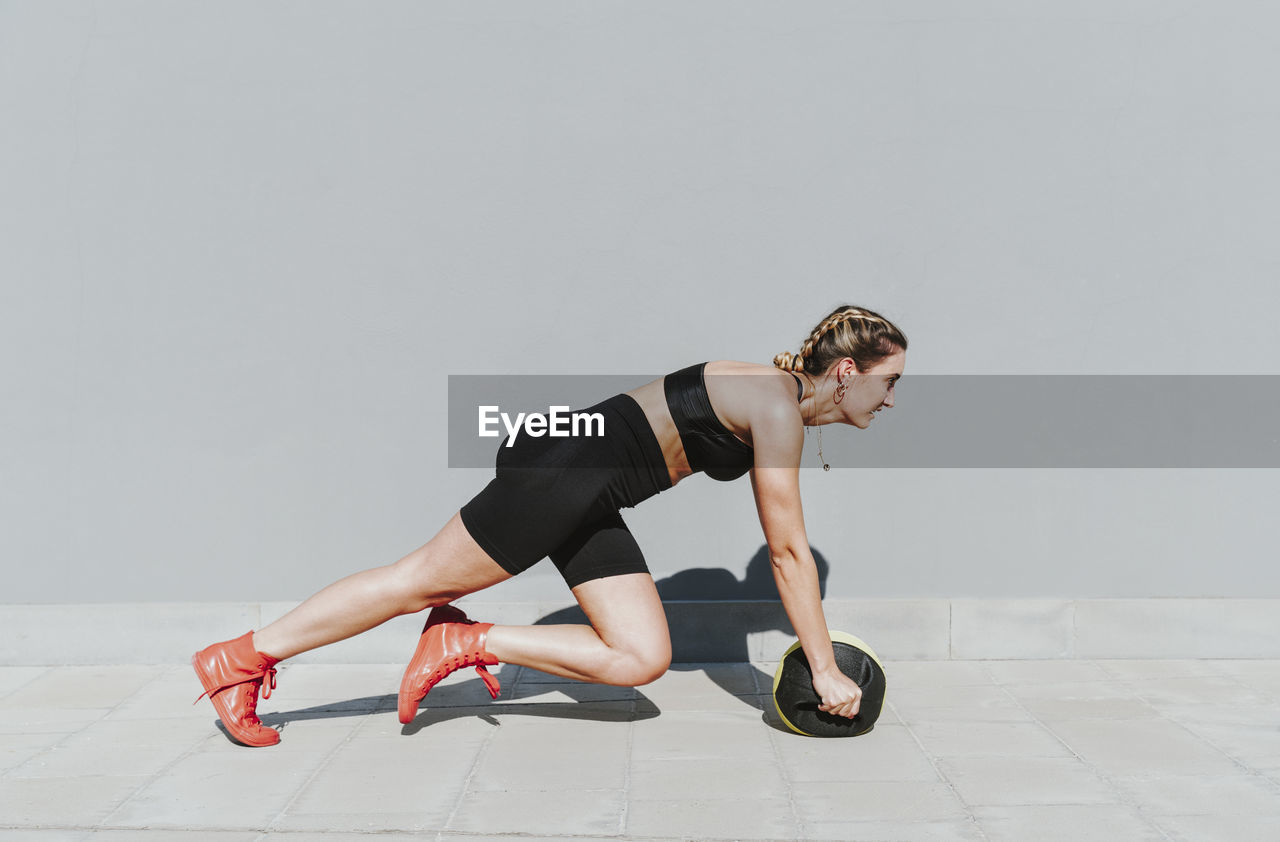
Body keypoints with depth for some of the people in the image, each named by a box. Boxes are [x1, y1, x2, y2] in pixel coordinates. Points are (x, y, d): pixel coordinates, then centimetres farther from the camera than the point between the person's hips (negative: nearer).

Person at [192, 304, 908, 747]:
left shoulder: (786, 410, 12)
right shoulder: (777, 405, -17)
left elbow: (783, 548, 19)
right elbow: (789, 550, -17)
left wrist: (818, 650, 19)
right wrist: (824, 668, -10)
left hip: (591, 505, 9)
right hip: (563, 468, -9)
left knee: (643, 660, 0)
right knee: (423, 580, -2)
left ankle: (467, 643, 5)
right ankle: (242, 658, 10)